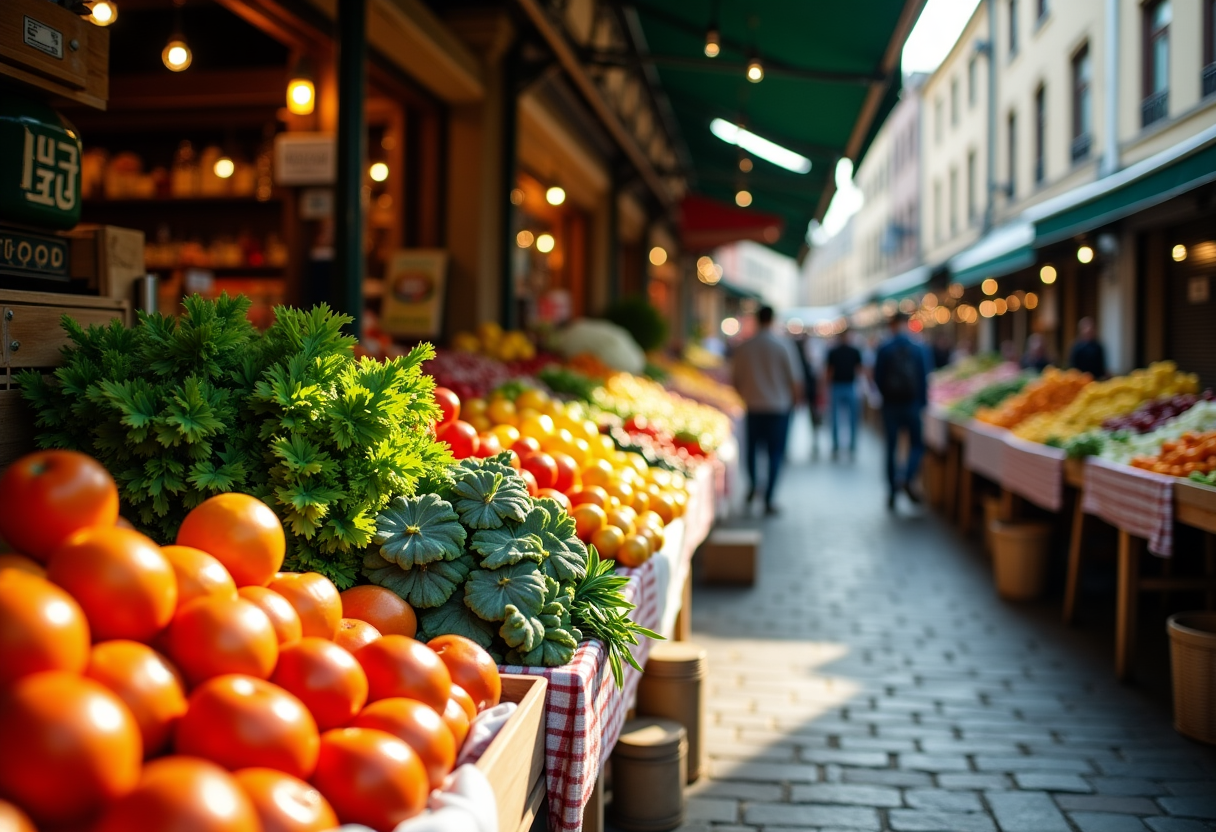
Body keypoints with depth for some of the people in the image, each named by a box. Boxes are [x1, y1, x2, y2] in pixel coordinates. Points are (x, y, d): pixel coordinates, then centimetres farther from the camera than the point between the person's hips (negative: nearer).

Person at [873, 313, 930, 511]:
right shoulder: (918, 349, -4)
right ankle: (907, 479, -14)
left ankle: (893, 491, 11)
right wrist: (922, 402, 6)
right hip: (913, 404, -1)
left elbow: (878, 378, -2)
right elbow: (925, 378, -3)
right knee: (917, 444, 10)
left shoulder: (884, 349, -4)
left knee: (892, 447, 9)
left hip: (891, 404, 1)